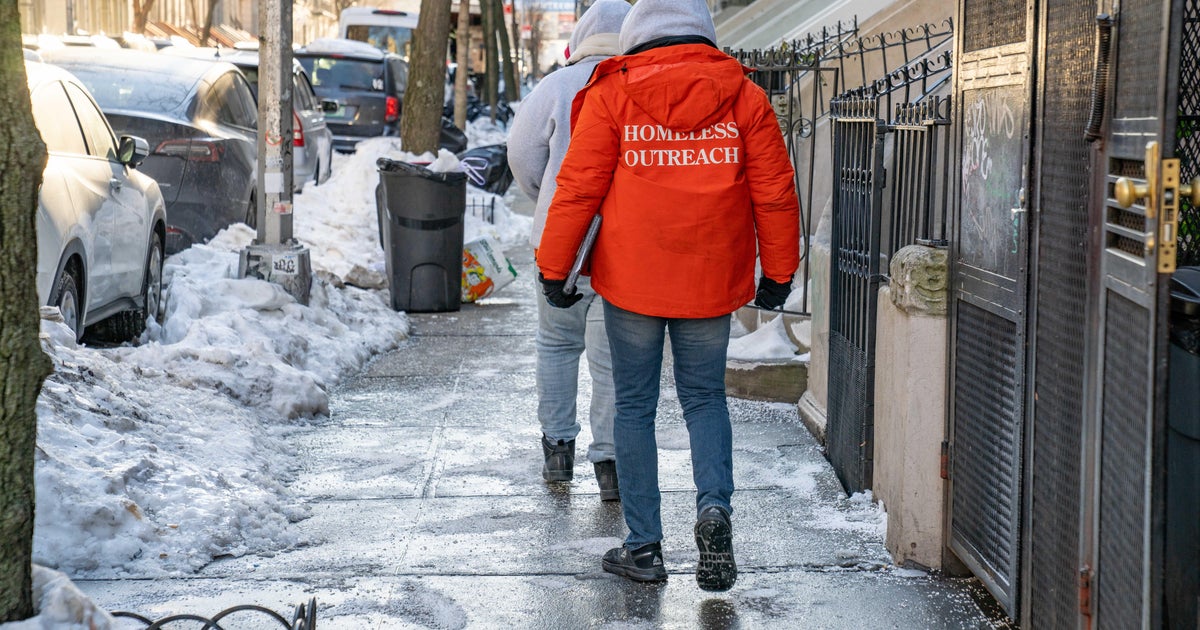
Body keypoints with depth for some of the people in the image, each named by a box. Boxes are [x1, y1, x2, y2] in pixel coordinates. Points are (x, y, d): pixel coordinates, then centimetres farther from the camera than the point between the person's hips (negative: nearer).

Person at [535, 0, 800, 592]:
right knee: (704, 398, 16)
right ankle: (715, 505, -8)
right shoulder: (742, 95, 2)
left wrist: (553, 268, 3)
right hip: (712, 280, 2)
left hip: (631, 281, -2)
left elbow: (577, 188, -5)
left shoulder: (612, 94, -3)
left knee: (635, 406, 9)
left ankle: (643, 546, 10)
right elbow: (774, 191, 3)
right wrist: (778, 272, 13)